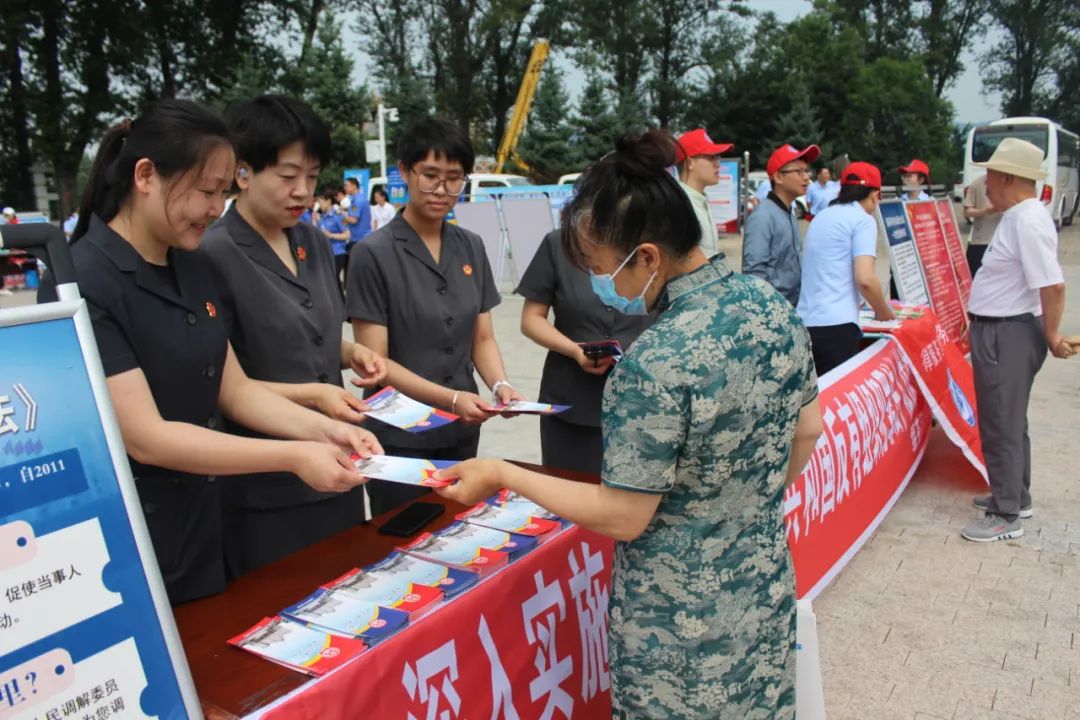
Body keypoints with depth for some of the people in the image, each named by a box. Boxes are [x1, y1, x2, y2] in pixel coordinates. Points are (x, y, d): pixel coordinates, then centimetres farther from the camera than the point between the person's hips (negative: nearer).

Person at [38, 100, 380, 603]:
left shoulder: (192, 269, 4)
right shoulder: (81, 285, -21)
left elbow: (234, 390, 5)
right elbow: (146, 438, -24)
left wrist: (324, 430, -9)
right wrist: (292, 457, -26)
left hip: (200, 529, 8)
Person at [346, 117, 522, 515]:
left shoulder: (471, 247, 4)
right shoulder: (373, 254, -11)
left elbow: (483, 339, 7)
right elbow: (375, 361, -13)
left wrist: (500, 384, -13)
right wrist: (450, 399, -24)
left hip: (462, 433, 5)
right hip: (401, 438, -4)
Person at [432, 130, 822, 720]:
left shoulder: (656, 363, -29)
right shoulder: (774, 306, -6)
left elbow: (622, 517, -21)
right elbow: (808, 430, 7)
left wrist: (503, 475, -13)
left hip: (683, 622, -7)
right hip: (764, 590, 7)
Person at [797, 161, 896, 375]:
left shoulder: (821, 217, 19)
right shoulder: (863, 220, -2)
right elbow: (865, 279, -13)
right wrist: (885, 313, 3)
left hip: (805, 323, 7)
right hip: (836, 325, -7)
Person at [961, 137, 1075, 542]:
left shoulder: (1028, 222, -21)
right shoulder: (1017, 217, 11)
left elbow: (1053, 285, -25)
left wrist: (1051, 336, -17)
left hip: (1007, 335, -10)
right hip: (998, 331, 10)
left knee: (1001, 425, -1)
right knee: (1008, 420, 20)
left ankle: (1007, 516, 9)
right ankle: (1015, 496, 35)